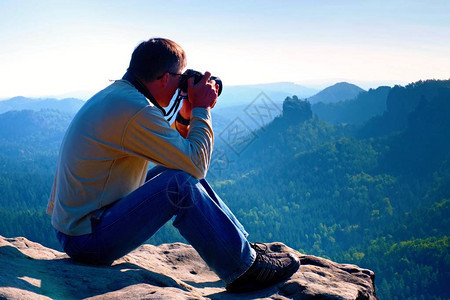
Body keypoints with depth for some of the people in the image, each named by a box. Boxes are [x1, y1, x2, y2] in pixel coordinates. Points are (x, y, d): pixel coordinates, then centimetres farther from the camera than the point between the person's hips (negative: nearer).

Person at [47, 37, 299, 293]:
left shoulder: (115, 94, 9)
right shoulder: (136, 112, -23)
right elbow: (196, 164, -20)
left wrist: (186, 116, 6)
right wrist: (201, 109, -9)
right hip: (87, 240, -10)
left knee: (184, 169, 11)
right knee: (181, 184, -24)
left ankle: (244, 247, 13)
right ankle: (244, 269, -10)